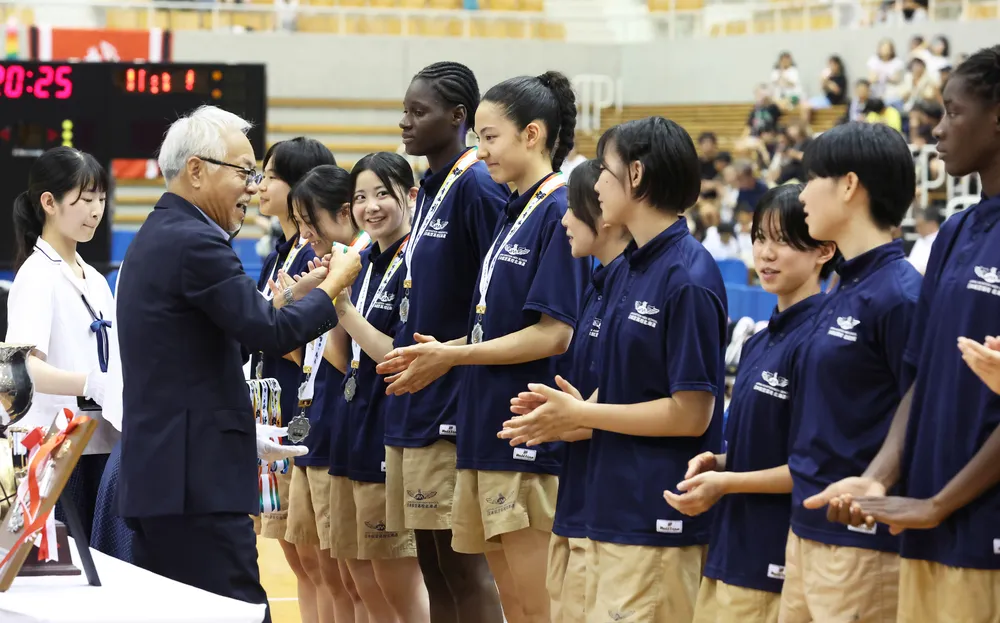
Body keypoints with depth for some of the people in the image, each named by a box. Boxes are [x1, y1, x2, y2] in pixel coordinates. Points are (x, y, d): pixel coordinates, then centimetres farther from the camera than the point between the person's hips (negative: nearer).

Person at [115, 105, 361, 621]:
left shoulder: (157, 236, 19)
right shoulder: (194, 242, -14)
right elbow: (272, 333, -17)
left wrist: (294, 296, 16)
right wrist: (333, 284, -2)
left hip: (153, 476, 10)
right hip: (197, 480, -10)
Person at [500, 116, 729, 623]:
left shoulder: (688, 278, -15)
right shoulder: (624, 271, 13)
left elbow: (691, 414, -17)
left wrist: (580, 414, -11)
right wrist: (566, 420, 1)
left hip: (658, 522, -9)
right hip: (612, 509, 9)